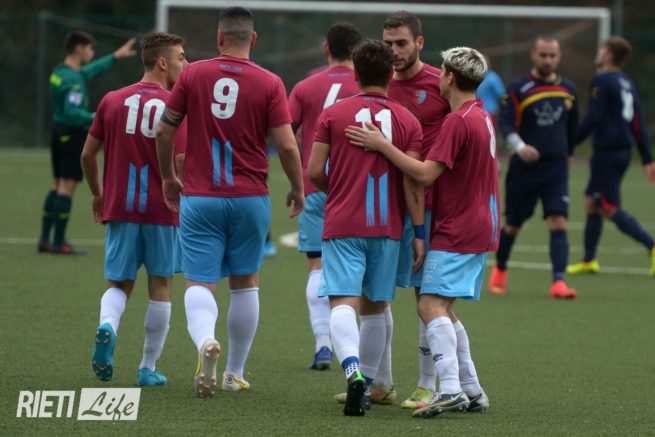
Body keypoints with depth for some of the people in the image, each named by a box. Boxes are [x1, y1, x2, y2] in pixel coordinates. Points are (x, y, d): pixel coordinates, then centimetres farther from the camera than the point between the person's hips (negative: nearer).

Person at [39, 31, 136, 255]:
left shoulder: (59, 72, 11)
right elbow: (72, 112, -28)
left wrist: (116, 56, 37)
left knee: (57, 185, 14)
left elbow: (91, 70, 28)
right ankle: (59, 243, -6)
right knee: (67, 186, -6)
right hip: (74, 135, -10)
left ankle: (45, 239, 16)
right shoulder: (74, 80, -20)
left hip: (59, 133, 10)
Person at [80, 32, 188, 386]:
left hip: (119, 209, 3)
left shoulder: (112, 101, 4)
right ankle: (148, 369, 14)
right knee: (160, 287, 11)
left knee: (119, 285, 10)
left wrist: (97, 194, 23)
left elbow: (88, 154, 8)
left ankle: (107, 327, -22)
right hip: (162, 210, -3)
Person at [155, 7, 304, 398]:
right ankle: (235, 373, 23)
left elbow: (164, 131, 4)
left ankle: (205, 339, -32)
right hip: (250, 198, 1)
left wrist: (168, 177, 19)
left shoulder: (193, 75, -1)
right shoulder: (269, 83, -4)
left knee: (199, 282, 0)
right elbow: (287, 145, -8)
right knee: (245, 282, 16)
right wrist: (298, 189, 9)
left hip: (199, 198, 0)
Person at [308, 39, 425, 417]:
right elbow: (413, 181, -4)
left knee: (344, 302, -9)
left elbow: (315, 172, -2)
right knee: (375, 307, 15)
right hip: (388, 227, 2)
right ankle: (366, 385, 21)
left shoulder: (333, 115, 0)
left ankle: (353, 368, -35)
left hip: (342, 225, -2)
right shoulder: (408, 121, 2)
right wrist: (419, 232, 0)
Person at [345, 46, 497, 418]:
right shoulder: (482, 117, 14)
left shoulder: (458, 121, -16)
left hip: (456, 233, -10)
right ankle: (472, 391, 15)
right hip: (480, 229, 10)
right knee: (444, 309, 15)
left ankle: (450, 389, -28)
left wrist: (382, 145, -16)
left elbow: (426, 173, -21)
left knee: (432, 304, -16)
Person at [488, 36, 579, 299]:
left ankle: (558, 282, -19)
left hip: (556, 168, 2)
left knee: (558, 223, -13)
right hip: (524, 167, -2)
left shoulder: (567, 90, 7)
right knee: (512, 225, 10)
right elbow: (506, 124, -14)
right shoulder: (518, 89, -6)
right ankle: (500, 270, 36)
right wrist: (520, 147, -31)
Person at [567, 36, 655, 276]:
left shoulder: (602, 81, -11)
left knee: (610, 209, -7)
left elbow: (593, 119, -17)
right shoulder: (628, 83, 14)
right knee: (591, 201, 16)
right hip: (623, 151, 9)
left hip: (607, 153, -9)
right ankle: (589, 261, 19)